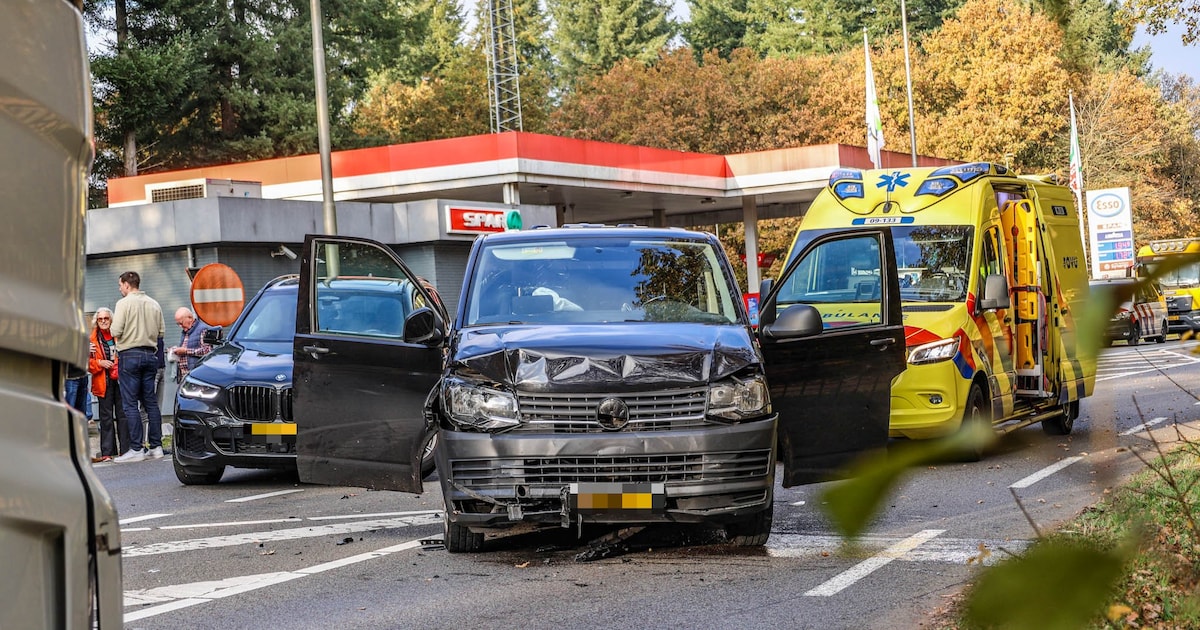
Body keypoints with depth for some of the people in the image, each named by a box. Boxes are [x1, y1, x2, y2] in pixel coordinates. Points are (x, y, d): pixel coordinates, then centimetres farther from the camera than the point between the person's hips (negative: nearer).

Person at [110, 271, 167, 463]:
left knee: (130, 404, -4)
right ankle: (156, 446, 10)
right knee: (151, 402, 10)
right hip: (150, 354, 6)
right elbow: (161, 331, 9)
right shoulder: (154, 304, 9)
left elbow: (116, 331, -14)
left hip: (130, 355, -6)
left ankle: (136, 449, -8)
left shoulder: (124, 303, -8)